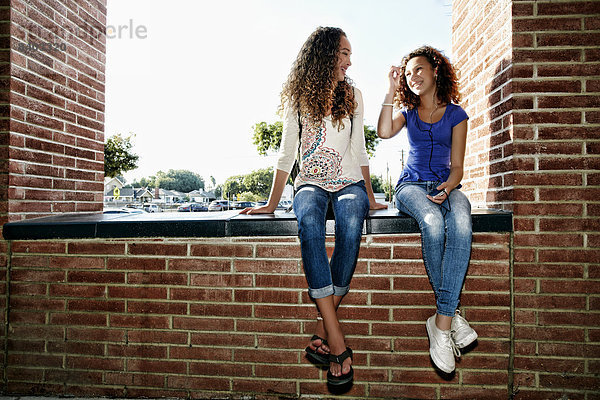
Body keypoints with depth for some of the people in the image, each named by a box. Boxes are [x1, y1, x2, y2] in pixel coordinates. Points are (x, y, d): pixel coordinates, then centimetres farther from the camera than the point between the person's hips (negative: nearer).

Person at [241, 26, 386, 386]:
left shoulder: (353, 96, 15)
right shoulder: (298, 98, 9)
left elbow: (360, 151, 15)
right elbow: (287, 154, 7)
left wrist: (370, 197, 11)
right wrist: (272, 203, 3)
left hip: (349, 183, 2)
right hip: (311, 183, -1)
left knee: (351, 225, -35)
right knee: (309, 222, -37)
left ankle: (324, 331, -28)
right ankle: (337, 342, -36)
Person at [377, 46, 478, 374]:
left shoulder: (455, 114, 13)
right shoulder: (408, 112, 18)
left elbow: (457, 166, 5)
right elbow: (384, 132, -7)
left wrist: (447, 189, -16)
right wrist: (392, 90, -1)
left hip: (445, 185, 0)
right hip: (412, 185, 0)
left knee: (461, 225, -36)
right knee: (433, 223, -36)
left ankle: (441, 322, -34)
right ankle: (452, 313, -23)